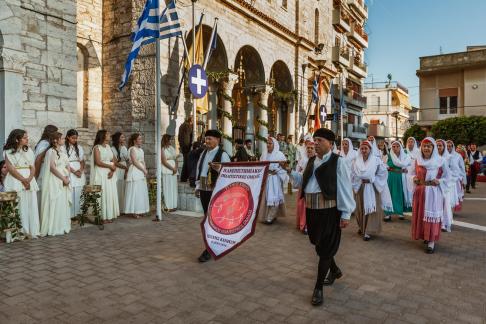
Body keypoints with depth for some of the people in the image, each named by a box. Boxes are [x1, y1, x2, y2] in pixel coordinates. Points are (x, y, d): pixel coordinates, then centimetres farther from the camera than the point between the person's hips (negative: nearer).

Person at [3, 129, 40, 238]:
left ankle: (31, 231, 5)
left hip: (29, 181, 5)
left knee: (31, 206, 1)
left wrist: (29, 179, -9)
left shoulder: (29, 151, 13)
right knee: (18, 207, -7)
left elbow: (33, 168, 7)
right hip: (15, 181, -4)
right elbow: (11, 169, -9)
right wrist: (23, 180, -13)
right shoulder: (8, 152, -1)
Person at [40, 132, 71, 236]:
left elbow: (67, 166, 12)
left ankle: (62, 226, 16)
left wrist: (67, 177, -4)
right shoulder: (50, 151, -8)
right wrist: (63, 178, -15)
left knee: (64, 203, 8)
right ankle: (53, 228, 2)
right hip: (55, 181, -7)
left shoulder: (63, 151, 14)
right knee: (55, 204, -5)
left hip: (64, 181, 7)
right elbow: (52, 168, -15)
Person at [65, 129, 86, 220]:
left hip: (79, 174, 4)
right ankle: (70, 215, 0)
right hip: (69, 173, -4)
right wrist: (74, 171, -13)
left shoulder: (79, 148, 13)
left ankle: (78, 214, 10)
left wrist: (80, 170, -5)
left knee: (78, 195, 3)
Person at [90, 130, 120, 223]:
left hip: (110, 174, 6)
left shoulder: (108, 146, 14)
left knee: (111, 194, 5)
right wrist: (110, 166, -9)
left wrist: (113, 170, -7)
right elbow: (98, 162, -14)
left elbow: (114, 160, 8)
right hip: (101, 174, -6)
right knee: (103, 194, -5)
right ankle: (102, 216, 0)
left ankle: (109, 215, 12)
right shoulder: (97, 147, -5)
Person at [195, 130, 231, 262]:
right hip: (203, 190, 7)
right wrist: (197, 186, 14)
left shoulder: (223, 154, -10)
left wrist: (219, 169, -35)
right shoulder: (204, 153, 11)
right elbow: (198, 169, 16)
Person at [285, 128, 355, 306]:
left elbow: (345, 188, -11)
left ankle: (318, 288, 14)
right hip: (312, 209, 7)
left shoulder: (337, 161, -9)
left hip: (329, 210, -7)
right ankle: (335, 270, 45)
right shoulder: (311, 161, 12)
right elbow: (302, 182, 16)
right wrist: (290, 172, 0)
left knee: (325, 248, 2)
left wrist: (346, 214, -13)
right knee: (319, 244, 19)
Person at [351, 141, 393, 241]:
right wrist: (360, 180, -8)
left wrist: (372, 180, -8)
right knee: (360, 209, 11)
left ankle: (368, 231, 0)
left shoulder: (376, 160, -4)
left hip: (372, 188, -2)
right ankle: (362, 227, 30)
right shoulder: (356, 161, 2)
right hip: (359, 188, 2)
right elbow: (352, 174, 3)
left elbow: (383, 173, -3)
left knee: (371, 209, -4)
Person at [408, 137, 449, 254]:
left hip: (434, 192, -3)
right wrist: (414, 179, -9)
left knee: (432, 215, -3)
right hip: (420, 192, 3)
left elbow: (446, 177, 1)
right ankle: (425, 236, 27)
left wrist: (439, 181, -17)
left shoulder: (440, 161, -4)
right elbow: (411, 173, 11)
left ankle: (432, 241, 3)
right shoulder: (417, 161, 4)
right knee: (419, 215, 8)